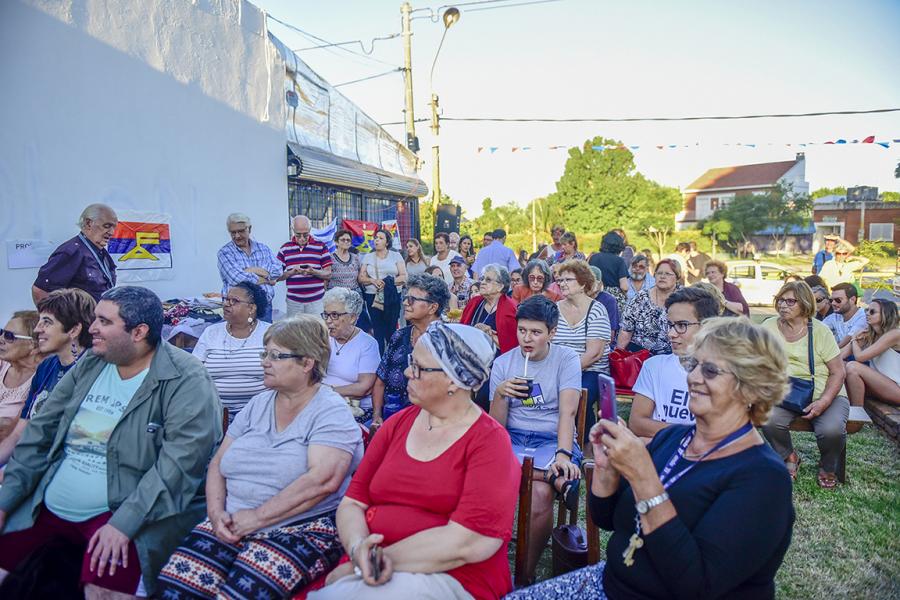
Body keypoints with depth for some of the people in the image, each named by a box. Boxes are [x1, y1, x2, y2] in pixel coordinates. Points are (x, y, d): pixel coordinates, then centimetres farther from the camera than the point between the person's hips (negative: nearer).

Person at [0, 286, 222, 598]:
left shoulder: (185, 380, -15)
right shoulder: (89, 366, 8)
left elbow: (180, 458, -22)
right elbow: (40, 432, 11)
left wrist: (123, 522, -27)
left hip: (128, 511, -7)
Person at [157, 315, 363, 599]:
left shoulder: (331, 411, -8)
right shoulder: (258, 405, 13)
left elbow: (322, 480, -21)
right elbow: (218, 463, 13)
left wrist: (256, 517, -16)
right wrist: (216, 512, -4)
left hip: (302, 530, -5)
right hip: (232, 526, 6)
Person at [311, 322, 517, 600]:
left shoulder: (489, 441, -9)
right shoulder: (397, 423, 9)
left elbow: (471, 543, -19)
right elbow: (352, 502, 7)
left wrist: (371, 561, -15)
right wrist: (358, 549, -15)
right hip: (372, 571, 6)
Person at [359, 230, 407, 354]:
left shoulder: (396, 256, 9)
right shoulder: (368, 257, 14)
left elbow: (404, 277, 1)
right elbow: (361, 278, 9)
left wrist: (388, 282, -14)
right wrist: (372, 280, -11)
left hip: (392, 298, -1)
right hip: (373, 298, 1)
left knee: (391, 329, -3)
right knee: (378, 330, -1)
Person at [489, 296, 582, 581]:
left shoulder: (566, 359, -2)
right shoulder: (503, 363, 4)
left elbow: (567, 411, -14)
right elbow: (495, 427, 1)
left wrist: (563, 454, -30)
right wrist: (499, 394, -19)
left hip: (553, 439, -2)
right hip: (512, 438, 2)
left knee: (541, 492, -30)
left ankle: (527, 573, -10)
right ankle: (556, 476, -22)